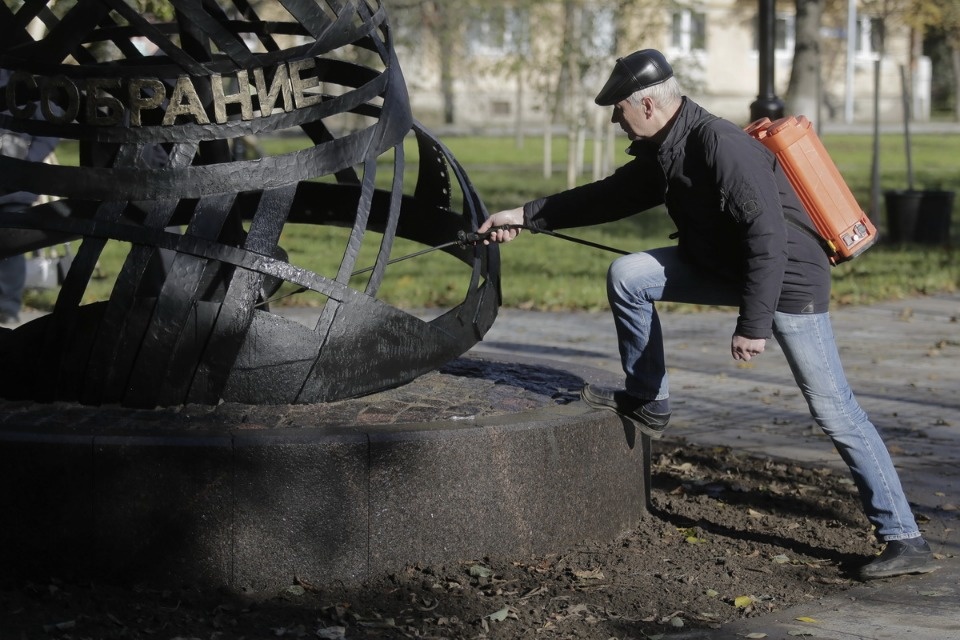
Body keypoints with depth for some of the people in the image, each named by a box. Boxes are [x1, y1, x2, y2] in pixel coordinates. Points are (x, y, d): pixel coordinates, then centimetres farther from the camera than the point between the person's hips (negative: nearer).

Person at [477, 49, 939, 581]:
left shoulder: (722, 148, -26)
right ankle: (647, 402, 12)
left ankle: (904, 540, -8)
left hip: (788, 276, -9)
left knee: (835, 412, -11)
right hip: (726, 266, 9)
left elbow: (767, 239, -29)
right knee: (628, 276, -2)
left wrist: (753, 324, -28)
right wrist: (526, 217, 17)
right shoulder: (662, 154, 3)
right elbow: (610, 197, 16)